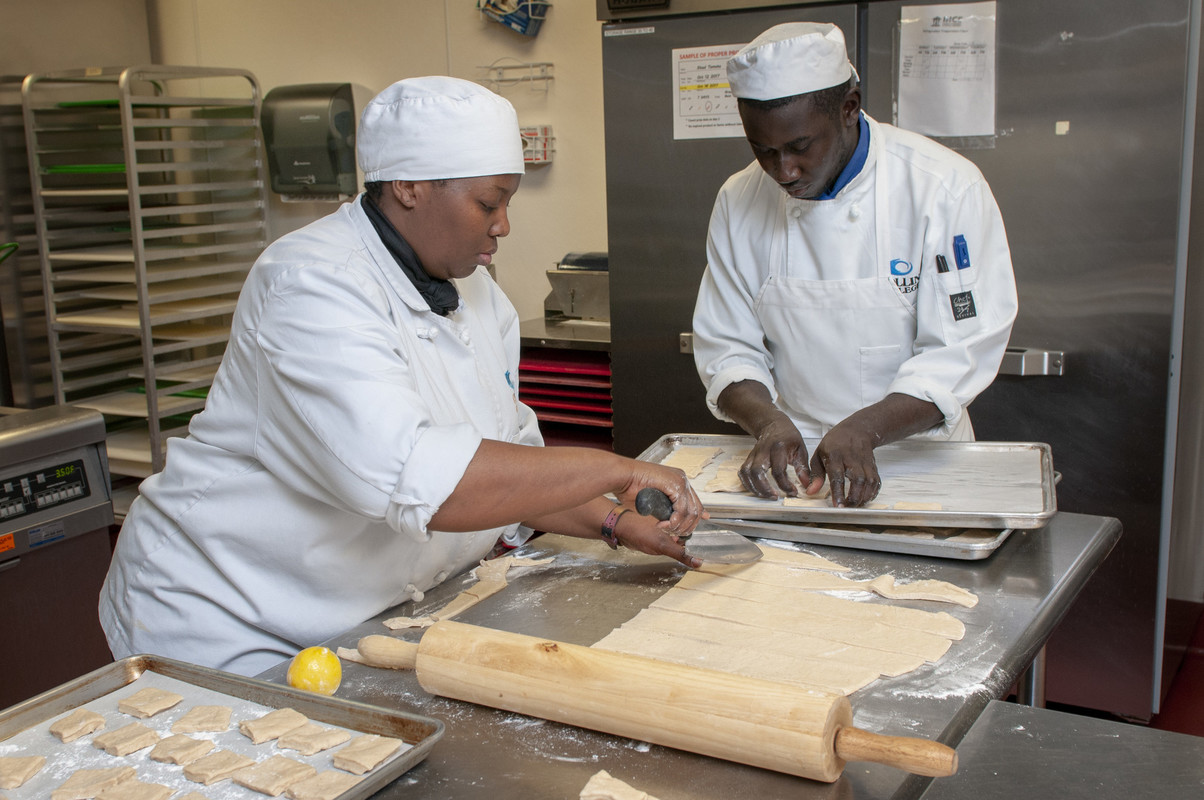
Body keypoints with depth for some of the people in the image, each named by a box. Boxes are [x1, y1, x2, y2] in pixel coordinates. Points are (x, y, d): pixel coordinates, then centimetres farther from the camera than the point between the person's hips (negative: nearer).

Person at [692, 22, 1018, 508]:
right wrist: (767, 422, -16)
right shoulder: (739, 203, 2)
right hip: (793, 462, 3)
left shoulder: (947, 189, -9)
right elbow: (725, 345, 4)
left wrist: (864, 429, -26)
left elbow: (960, 352, -11)